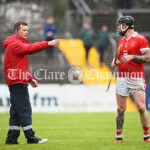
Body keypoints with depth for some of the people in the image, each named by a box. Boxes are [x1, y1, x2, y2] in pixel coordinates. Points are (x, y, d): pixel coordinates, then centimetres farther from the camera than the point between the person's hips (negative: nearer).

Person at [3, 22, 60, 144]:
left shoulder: (19, 44, 23)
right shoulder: (14, 44, -9)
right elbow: (29, 49, -26)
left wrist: (30, 78, 19)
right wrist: (48, 44, -30)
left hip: (19, 81, 10)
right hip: (17, 82, -10)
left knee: (17, 111, 9)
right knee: (24, 110, -10)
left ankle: (12, 138, 9)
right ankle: (31, 137, -11)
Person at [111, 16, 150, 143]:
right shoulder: (121, 41, 18)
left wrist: (132, 57, -17)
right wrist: (115, 62, 7)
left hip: (136, 78, -6)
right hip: (122, 78, 6)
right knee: (120, 109, 3)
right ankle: (119, 136, 10)